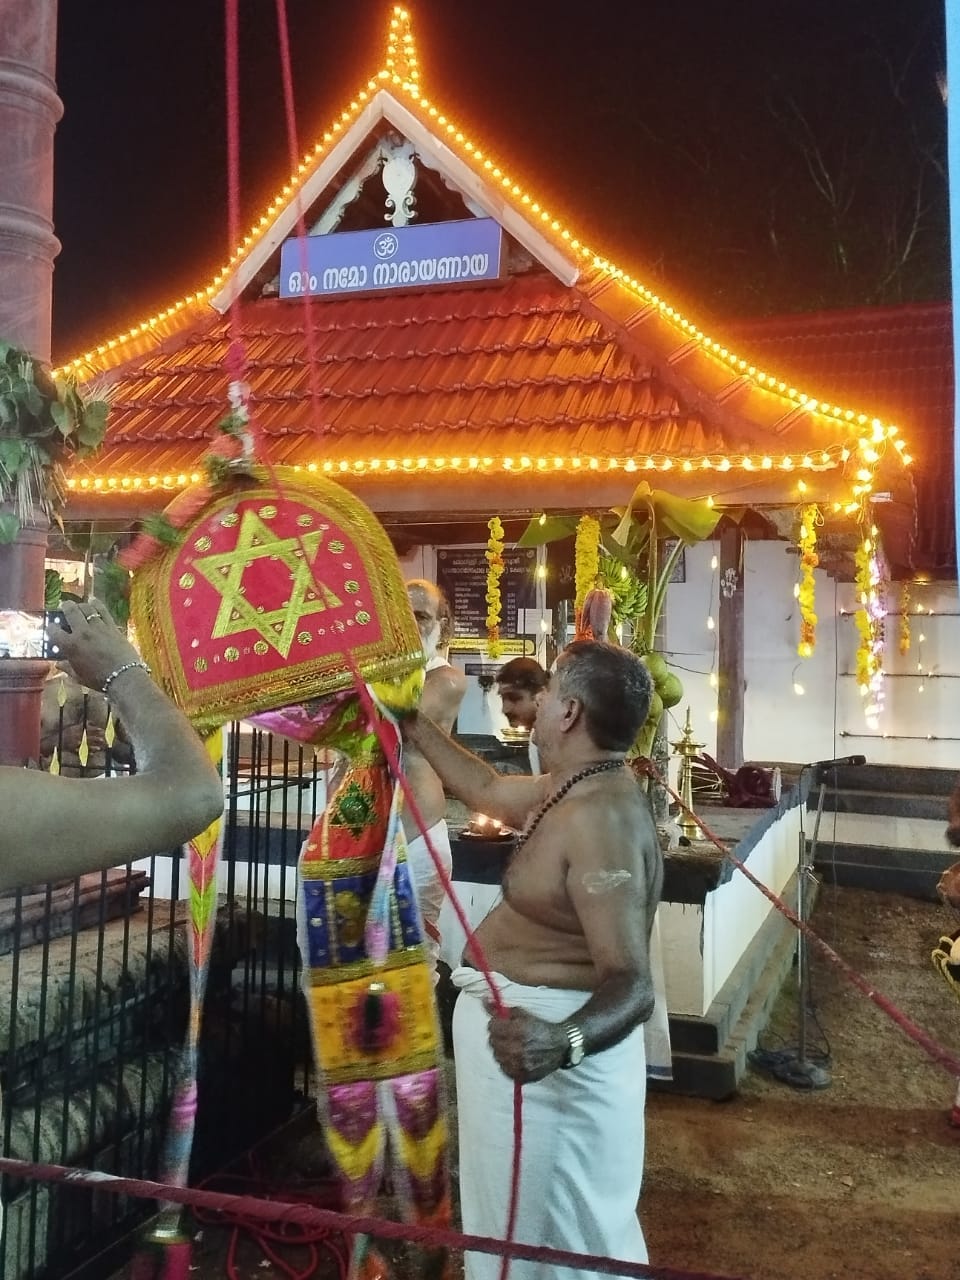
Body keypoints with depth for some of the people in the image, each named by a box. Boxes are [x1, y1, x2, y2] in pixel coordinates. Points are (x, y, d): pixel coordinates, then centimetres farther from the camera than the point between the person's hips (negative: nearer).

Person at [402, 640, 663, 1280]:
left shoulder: (600, 816, -30)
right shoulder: (579, 788, 2)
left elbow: (631, 984, -35)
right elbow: (486, 789, 21)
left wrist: (563, 1042, -54)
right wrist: (415, 726, 26)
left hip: (533, 1031, -10)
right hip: (519, 1014, 10)